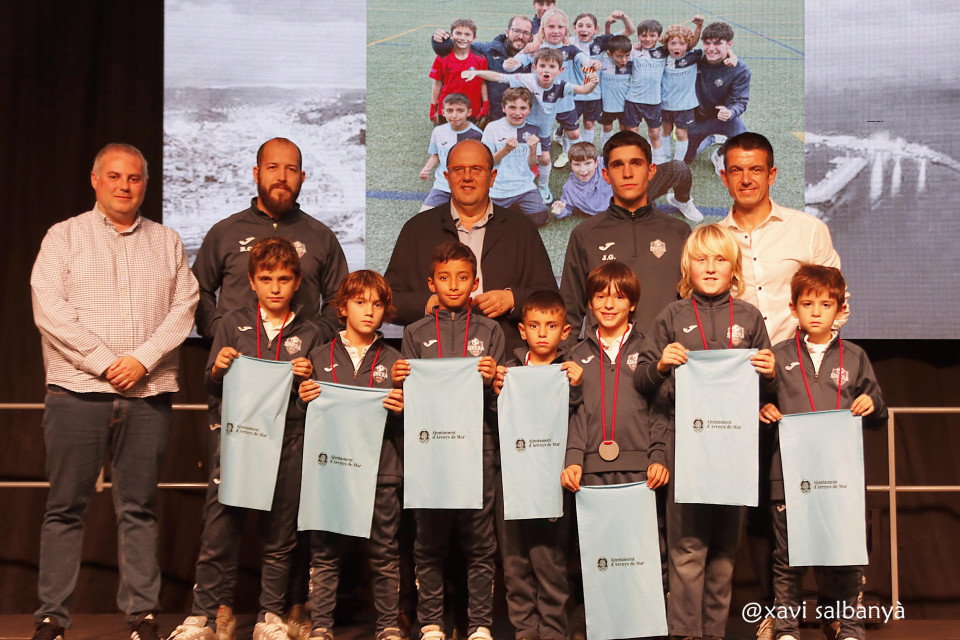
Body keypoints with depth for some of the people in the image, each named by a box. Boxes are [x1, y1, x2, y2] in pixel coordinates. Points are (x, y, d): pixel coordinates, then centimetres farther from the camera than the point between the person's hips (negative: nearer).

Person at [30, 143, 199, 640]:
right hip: (78, 391, -2)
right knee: (66, 507, 1)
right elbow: (49, 308, -4)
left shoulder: (167, 242, 15)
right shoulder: (64, 236, 7)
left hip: (149, 394, 2)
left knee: (140, 507, 5)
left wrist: (142, 360, -9)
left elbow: (183, 308, 5)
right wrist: (105, 363, -10)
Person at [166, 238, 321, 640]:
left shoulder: (308, 333, 10)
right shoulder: (233, 324, 9)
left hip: (288, 443, 1)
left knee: (278, 537, 6)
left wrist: (308, 378, -6)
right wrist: (218, 369, -10)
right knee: (218, 533, -3)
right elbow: (212, 388, 10)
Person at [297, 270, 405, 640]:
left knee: (384, 554, 5)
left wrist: (401, 409, -11)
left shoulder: (393, 361, 9)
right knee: (325, 553, 3)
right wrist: (304, 399, -8)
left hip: (381, 470, 0)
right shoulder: (319, 358, 8)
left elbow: (403, 427, 10)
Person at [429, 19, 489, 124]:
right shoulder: (442, 58, -1)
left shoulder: (480, 59, 0)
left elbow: (483, 84, 6)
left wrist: (485, 106, 2)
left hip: (473, 113, 0)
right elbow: (437, 84, 4)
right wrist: (433, 108, 6)